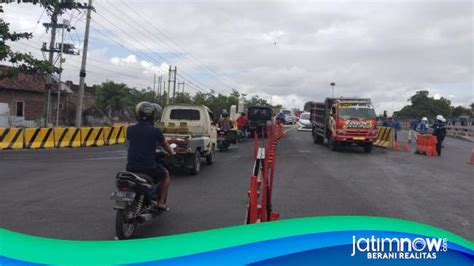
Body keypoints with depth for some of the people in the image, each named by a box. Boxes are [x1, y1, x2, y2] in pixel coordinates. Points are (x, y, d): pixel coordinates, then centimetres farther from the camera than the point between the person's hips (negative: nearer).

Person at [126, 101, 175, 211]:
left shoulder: (130, 129, 2)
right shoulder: (155, 131, -10)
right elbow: (165, 146, 7)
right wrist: (172, 153, 30)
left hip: (131, 168, 4)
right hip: (148, 168, -4)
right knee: (166, 174, 26)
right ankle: (161, 202, 19)